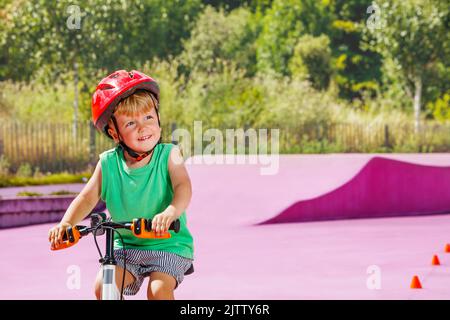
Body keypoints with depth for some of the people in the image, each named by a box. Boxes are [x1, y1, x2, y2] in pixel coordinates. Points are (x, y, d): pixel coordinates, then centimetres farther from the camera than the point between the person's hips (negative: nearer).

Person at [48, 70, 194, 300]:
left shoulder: (168, 156, -11)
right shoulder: (108, 163, -4)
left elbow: (183, 187, -27)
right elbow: (87, 197, -8)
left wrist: (170, 213, -50)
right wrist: (66, 223, -29)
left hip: (169, 244, -3)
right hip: (126, 244, 3)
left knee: (158, 289, -25)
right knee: (103, 285, -16)